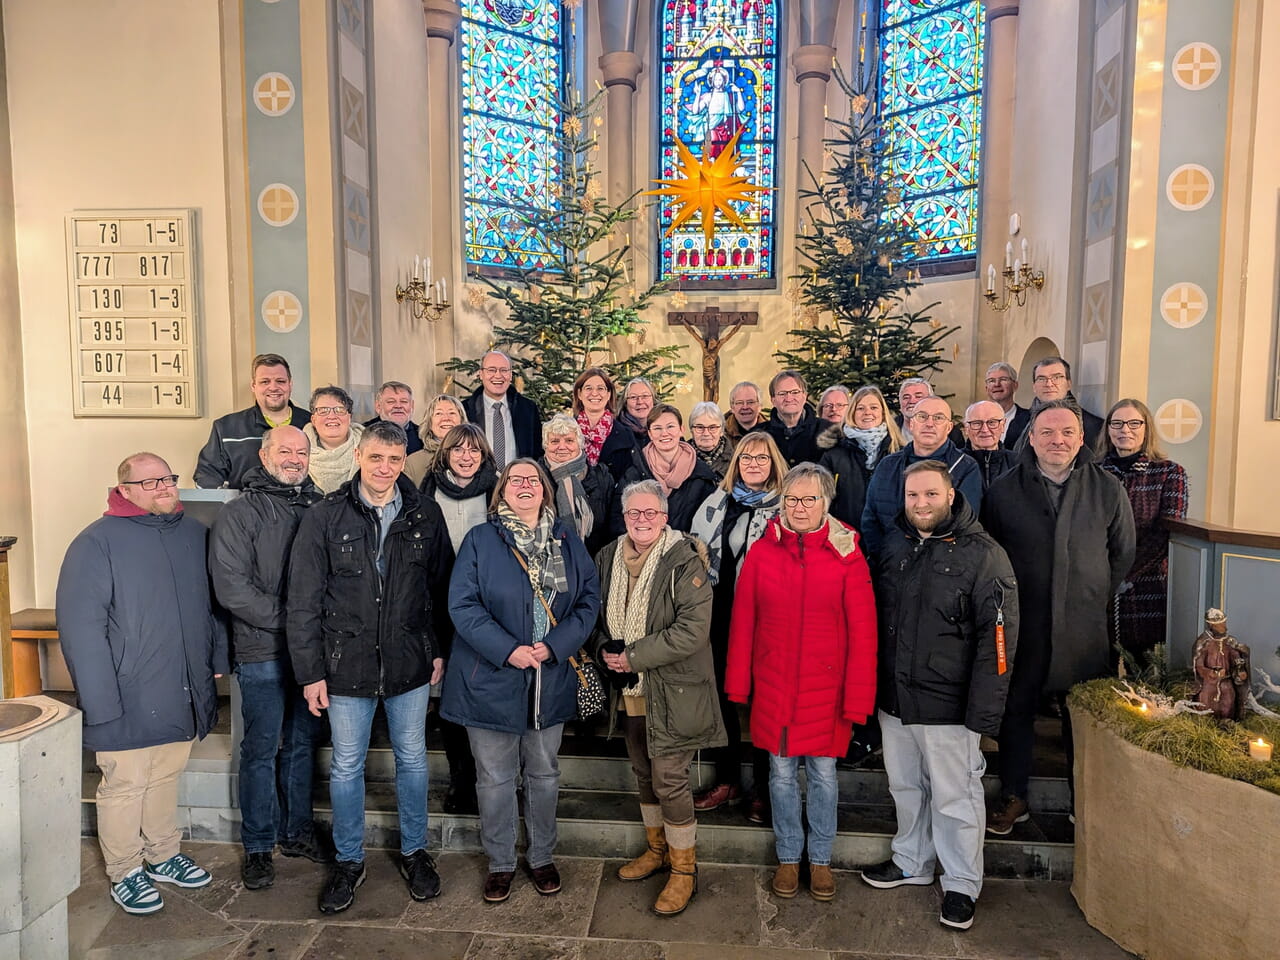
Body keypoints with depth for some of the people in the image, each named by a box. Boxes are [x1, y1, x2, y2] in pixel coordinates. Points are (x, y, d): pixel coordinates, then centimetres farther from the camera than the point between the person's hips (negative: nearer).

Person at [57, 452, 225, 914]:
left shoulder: (195, 534, 5)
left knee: (166, 778, 20)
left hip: (181, 696, 5)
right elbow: (79, 626, -16)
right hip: (129, 701, -5)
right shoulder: (98, 542, -12)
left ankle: (164, 855, 38)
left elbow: (214, 604, 14)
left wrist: (218, 660, 10)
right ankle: (125, 873, 29)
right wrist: (101, 701, -18)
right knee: (125, 786, 9)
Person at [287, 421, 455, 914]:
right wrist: (310, 671, -6)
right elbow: (303, 601, -5)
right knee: (346, 766, 13)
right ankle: (349, 861, 34)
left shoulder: (425, 514, -3)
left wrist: (440, 648, 2)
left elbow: (442, 586, 4)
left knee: (412, 759, 15)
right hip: (347, 664, -1)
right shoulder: (324, 517, -7)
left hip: (410, 663, 1)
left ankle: (414, 851, 35)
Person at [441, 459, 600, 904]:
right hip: (492, 678, -2)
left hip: (551, 679, 2)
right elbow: (462, 604, -11)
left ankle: (542, 857, 37)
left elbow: (589, 599, -1)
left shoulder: (567, 540, 3)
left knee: (544, 774, 17)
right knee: (495, 778, 11)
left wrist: (555, 645, -14)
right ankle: (500, 863, 31)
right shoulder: (480, 540, -4)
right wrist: (507, 650, -20)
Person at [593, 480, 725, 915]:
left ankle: (684, 869, 19)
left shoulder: (684, 561, -15)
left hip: (672, 689, -6)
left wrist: (635, 656, -20)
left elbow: (694, 628, -22)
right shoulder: (609, 558, 5)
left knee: (669, 778, -2)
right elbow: (600, 614, 17)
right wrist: (605, 649, -3)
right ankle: (657, 848, 40)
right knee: (644, 772, 19)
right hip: (629, 688, 6)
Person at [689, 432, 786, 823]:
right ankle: (727, 779, 28)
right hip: (721, 613, 4)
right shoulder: (717, 502, 11)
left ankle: (762, 787, 22)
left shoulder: (787, 507, -2)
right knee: (722, 693, 11)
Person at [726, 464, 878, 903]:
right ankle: (788, 857, 34)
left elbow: (862, 632, -7)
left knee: (823, 772, 12)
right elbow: (742, 623, 0)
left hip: (826, 687, -1)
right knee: (782, 772, 13)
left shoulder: (847, 555, -8)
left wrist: (858, 698, -9)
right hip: (774, 685, 1)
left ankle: (820, 859, 34)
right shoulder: (762, 551, -4)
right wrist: (737, 685, 1)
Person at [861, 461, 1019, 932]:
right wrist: (873, 687, 11)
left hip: (948, 704, -5)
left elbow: (998, 637, -14)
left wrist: (984, 710, -17)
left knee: (954, 797, 8)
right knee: (905, 787, 19)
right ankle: (911, 862, 39)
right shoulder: (895, 548, 7)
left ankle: (961, 885, 28)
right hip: (894, 698, 6)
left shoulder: (983, 555, -11)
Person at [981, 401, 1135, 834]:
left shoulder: (1108, 490, 1)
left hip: (1084, 628, 0)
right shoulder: (1004, 489, -1)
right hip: (1021, 624, 0)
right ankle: (1013, 798, 25)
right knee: (1016, 710, 9)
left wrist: (1096, 601, 8)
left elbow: (1122, 554, 10)